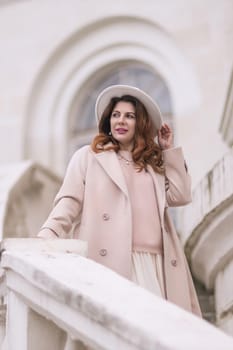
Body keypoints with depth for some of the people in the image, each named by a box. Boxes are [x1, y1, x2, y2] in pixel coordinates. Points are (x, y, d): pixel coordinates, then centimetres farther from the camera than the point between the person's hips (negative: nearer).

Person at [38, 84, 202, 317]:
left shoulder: (154, 161, 24)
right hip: (110, 261, -3)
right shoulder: (88, 156, 12)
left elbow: (180, 196, 14)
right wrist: (46, 236, -11)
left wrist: (169, 151, 16)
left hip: (156, 261, 4)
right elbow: (70, 202, 4)